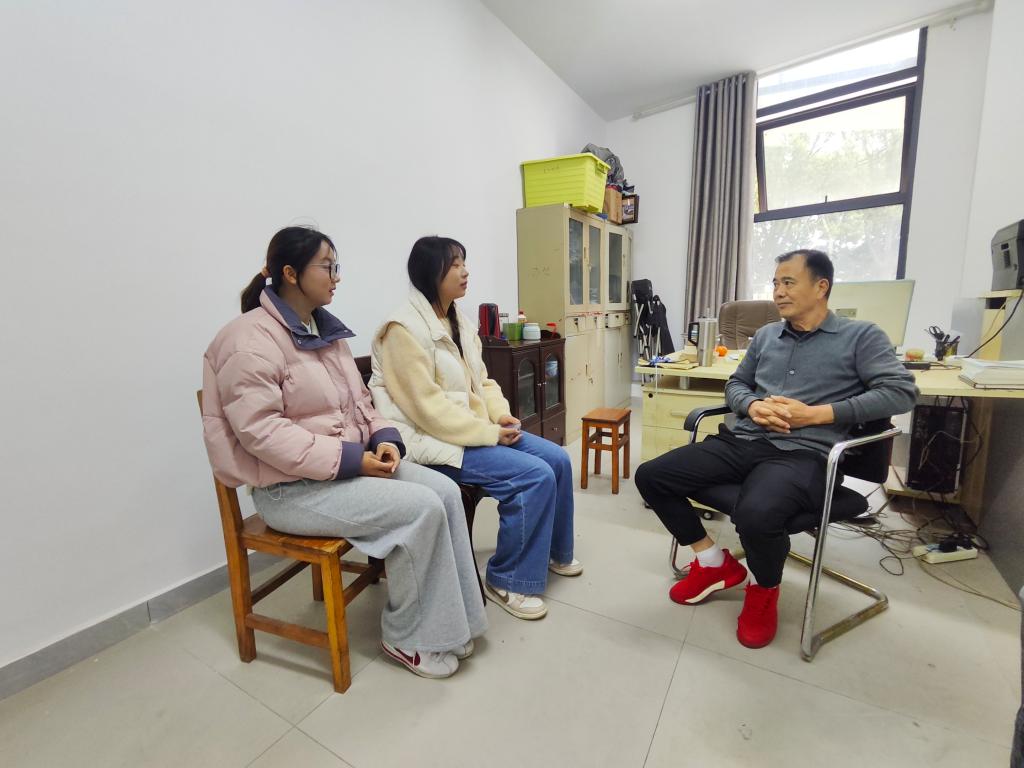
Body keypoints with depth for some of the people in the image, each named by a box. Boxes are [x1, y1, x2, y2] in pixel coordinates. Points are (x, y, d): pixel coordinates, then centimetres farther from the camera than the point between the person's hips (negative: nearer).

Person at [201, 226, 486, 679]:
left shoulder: (325, 329, 12)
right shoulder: (250, 340, -14)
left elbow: (358, 400, 14)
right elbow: (260, 431, -23)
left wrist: (384, 438, -5)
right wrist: (350, 460, -25)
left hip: (349, 463, 8)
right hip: (292, 487, -8)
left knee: (446, 490, -10)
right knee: (421, 508, -23)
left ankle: (450, 621, 5)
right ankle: (406, 636, 1)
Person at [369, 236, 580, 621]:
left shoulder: (458, 321, 11)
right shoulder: (405, 329, -16)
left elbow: (481, 381, 14)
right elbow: (428, 408, -21)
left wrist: (502, 416, -5)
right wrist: (490, 433, -19)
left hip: (474, 429, 9)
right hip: (434, 439, -8)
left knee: (557, 459, 1)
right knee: (534, 475, -20)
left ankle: (554, 551, 26)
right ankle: (506, 580, 2)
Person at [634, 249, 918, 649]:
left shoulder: (861, 336, 7)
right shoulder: (765, 334, 20)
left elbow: (901, 391, -3)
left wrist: (816, 414, -13)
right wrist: (752, 406, -1)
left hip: (802, 453, -5)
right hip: (741, 441, 6)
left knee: (755, 515, -37)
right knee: (651, 477, -9)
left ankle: (764, 590, 2)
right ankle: (715, 563, 12)